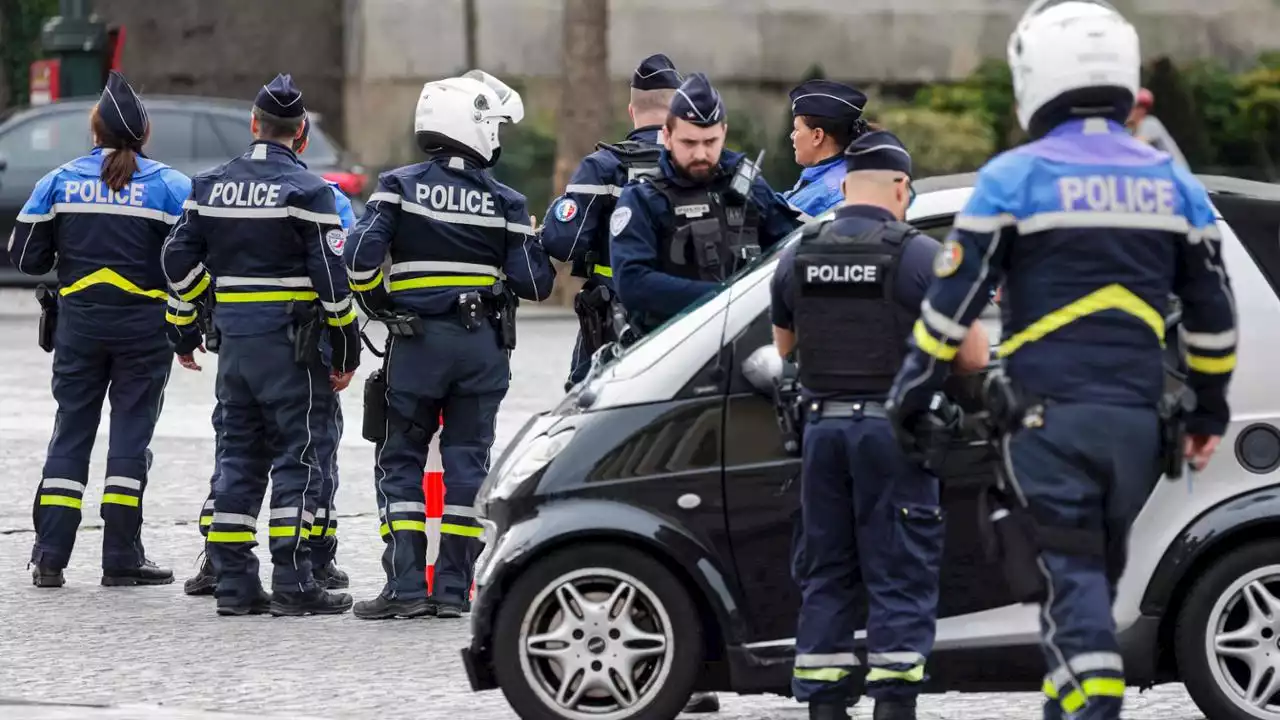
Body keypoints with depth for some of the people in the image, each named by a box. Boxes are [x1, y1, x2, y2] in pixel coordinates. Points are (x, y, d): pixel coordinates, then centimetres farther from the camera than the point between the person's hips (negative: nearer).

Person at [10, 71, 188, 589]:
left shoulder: (60, 182, 0)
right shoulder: (168, 185, -6)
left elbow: (25, 256, 2)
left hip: (79, 320, 2)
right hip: (144, 323, -2)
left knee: (71, 429, 9)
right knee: (131, 430, 4)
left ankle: (49, 556, 3)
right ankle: (122, 558, 2)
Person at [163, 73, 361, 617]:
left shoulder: (210, 186, 8)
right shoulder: (306, 190, -9)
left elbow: (180, 260, 10)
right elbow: (331, 275, -11)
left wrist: (184, 332, 20)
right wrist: (347, 346, -3)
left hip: (233, 338, 5)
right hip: (289, 341, -5)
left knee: (238, 455, 12)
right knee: (298, 455, -2)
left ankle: (233, 583, 11)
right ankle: (293, 584, -7)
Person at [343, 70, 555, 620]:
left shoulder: (400, 187, -4)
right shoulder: (504, 202, -1)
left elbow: (360, 257, -13)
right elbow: (534, 282, -3)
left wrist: (377, 303, 5)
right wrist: (535, 241, 17)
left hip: (416, 342, -1)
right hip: (483, 345, 1)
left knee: (401, 461, 4)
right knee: (467, 461, 7)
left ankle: (406, 586, -5)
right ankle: (453, 589, 5)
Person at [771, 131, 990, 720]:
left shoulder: (797, 258, 6)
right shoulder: (921, 256, -9)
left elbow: (784, 348, 19)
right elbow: (974, 357, -9)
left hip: (823, 427, 4)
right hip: (894, 430, -4)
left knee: (824, 577, 12)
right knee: (901, 580, 0)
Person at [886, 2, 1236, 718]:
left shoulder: (1015, 178, -5)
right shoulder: (1173, 184, 9)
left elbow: (952, 302, -6)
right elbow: (1213, 315, 16)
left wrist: (909, 397, 4)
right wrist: (1210, 412, 28)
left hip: (1050, 418, -5)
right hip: (1137, 419, 5)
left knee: (1070, 580, -7)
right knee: (1096, 579, 17)